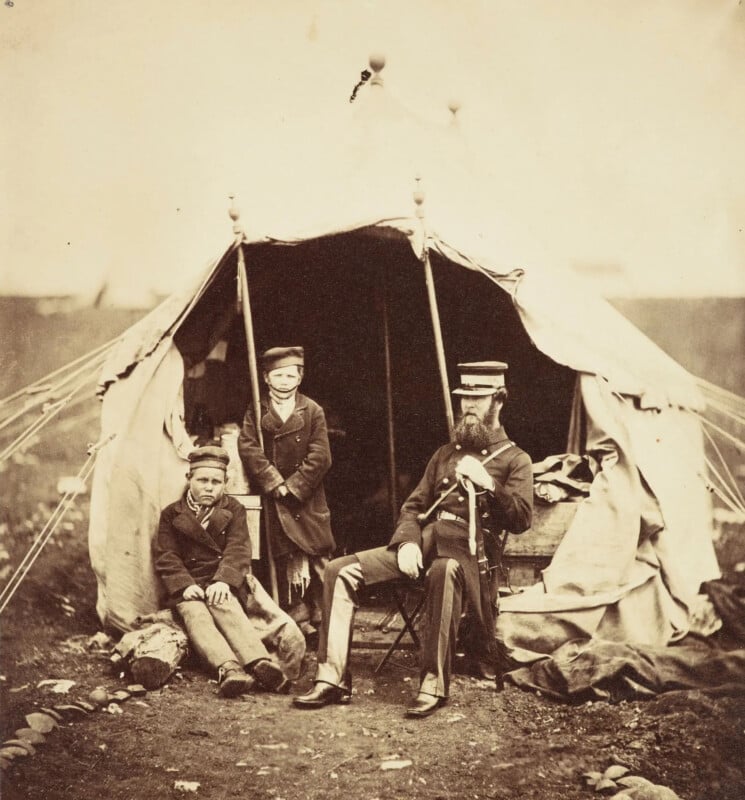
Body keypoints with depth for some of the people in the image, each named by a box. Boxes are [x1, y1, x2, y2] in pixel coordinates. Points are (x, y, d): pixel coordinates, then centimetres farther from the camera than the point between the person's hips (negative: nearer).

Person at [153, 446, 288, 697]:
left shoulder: (233, 510, 15)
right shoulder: (171, 514, 15)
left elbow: (238, 550, 1)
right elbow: (166, 557, 5)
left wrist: (223, 581, -17)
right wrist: (184, 585, -13)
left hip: (221, 585, 0)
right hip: (189, 588, 0)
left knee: (225, 606, -33)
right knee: (195, 614, -32)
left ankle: (259, 663, -55)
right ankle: (228, 668, -57)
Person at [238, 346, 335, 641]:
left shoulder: (312, 411, 6)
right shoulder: (256, 412, 7)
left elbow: (319, 457, -2)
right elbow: (249, 449, -5)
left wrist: (293, 486, -9)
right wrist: (275, 484, -13)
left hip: (307, 497, 0)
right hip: (274, 499, 0)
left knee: (318, 558, -2)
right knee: (287, 561, -4)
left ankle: (320, 621, 6)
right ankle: (298, 620, -1)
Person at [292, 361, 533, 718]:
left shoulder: (515, 460, 11)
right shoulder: (445, 454, 26)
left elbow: (521, 519, -3)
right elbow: (413, 506, 20)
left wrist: (487, 482, -14)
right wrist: (407, 542, -1)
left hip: (466, 548, -6)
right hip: (423, 540, 6)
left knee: (443, 572, -44)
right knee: (340, 570, -12)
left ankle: (434, 685, -37)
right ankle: (331, 679, -12)